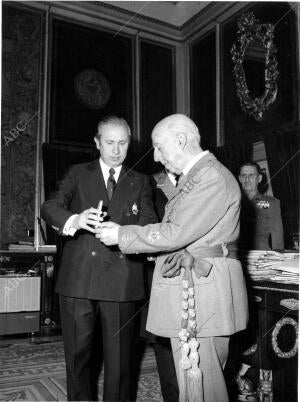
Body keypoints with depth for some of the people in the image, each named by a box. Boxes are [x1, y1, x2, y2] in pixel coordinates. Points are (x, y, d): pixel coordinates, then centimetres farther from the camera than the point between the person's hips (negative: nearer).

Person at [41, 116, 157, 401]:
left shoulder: (140, 182, 12)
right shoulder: (78, 174, 11)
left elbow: (149, 222, -1)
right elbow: (50, 207, -4)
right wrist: (73, 220, -27)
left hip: (120, 282, 0)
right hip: (78, 279, 0)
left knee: (118, 357, 7)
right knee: (77, 354, 10)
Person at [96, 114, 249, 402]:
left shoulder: (213, 177, -13)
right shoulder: (190, 178, 20)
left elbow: (176, 233, -19)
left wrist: (122, 235, -10)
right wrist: (122, 232, 10)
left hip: (202, 288, -10)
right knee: (208, 377, 16)